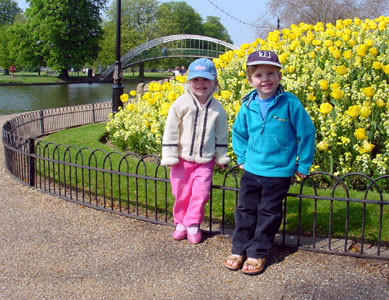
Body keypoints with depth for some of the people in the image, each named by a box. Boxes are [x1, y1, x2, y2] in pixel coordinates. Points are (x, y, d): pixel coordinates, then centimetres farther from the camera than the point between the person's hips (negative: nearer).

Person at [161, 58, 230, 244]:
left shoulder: (217, 108, -1)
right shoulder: (181, 104, -8)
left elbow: (221, 136, 9)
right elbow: (171, 132, -6)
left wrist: (222, 158, 11)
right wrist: (170, 157, -7)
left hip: (205, 161, 1)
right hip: (182, 160, -1)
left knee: (200, 194, -1)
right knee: (181, 194, 9)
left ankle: (193, 224, 17)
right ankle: (180, 223, 28)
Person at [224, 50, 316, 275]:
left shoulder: (290, 103, -14)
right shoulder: (248, 106, -2)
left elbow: (306, 133, -6)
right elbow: (239, 133, 16)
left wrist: (303, 165, -2)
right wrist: (242, 158, 13)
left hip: (279, 172, -3)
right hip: (251, 170, 4)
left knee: (268, 214, 7)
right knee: (246, 210, 12)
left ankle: (258, 253, 20)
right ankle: (239, 249, 25)